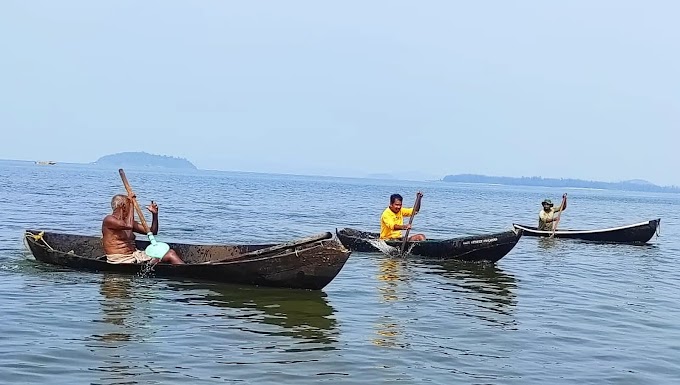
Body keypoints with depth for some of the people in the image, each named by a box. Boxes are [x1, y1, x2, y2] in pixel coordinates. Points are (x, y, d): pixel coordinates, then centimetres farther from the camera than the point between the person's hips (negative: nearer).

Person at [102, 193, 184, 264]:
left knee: (170, 253, -11)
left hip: (135, 255, 8)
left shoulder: (127, 221, 17)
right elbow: (129, 226, -26)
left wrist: (155, 214, 4)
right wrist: (131, 204, -15)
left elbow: (152, 232, 19)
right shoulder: (108, 220, -7)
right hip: (120, 261, -8)